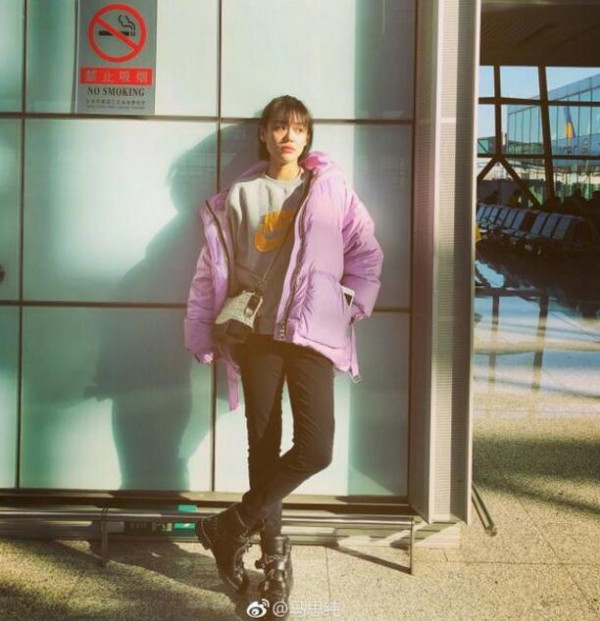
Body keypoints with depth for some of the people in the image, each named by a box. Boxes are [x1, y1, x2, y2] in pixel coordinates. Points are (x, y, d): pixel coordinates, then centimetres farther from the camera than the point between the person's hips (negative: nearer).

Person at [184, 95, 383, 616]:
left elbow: (367, 253, 9)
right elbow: (213, 269, 10)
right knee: (263, 446, 4)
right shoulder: (240, 196, 9)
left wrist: (351, 304, 0)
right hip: (258, 333, 1)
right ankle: (273, 553, 19)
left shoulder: (330, 191, 6)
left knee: (316, 449, -13)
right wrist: (205, 337, 6)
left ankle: (233, 525, 6)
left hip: (313, 332, -1)